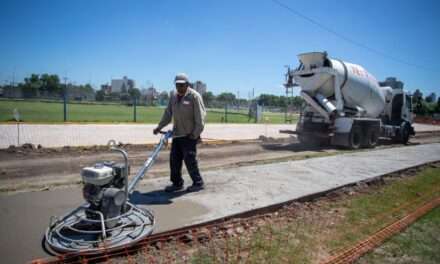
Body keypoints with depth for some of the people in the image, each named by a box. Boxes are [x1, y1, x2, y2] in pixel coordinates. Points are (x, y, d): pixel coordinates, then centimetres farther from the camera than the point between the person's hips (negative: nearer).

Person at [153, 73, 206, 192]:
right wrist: (159, 127, 14)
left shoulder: (194, 96, -10)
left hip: (189, 136, -7)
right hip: (176, 134, 7)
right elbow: (168, 113, 19)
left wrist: (195, 134, -16)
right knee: (174, 160, 9)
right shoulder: (174, 96, 13)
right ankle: (177, 183, 22)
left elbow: (200, 117, -14)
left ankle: (198, 183, 11)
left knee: (190, 160, -4)